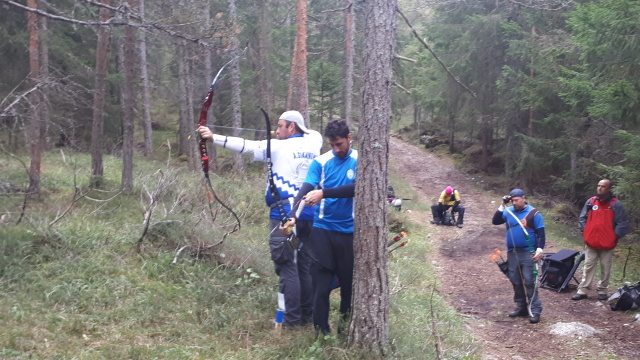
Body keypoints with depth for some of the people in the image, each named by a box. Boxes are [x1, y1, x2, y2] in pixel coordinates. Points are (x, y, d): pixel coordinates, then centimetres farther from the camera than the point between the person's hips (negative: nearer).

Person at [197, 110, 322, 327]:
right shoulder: (312, 144, 9)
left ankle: (292, 319, -1)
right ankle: (306, 315, 20)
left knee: (287, 267, -3)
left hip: (285, 214, -6)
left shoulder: (278, 147, -6)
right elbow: (314, 133, 32)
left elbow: (247, 146, -12)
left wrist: (214, 138, -13)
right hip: (309, 214, 6)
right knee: (305, 266, 13)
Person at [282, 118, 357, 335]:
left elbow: (355, 188, -20)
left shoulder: (359, 161, -3)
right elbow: (305, 189, -13)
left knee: (349, 281, 11)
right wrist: (293, 216, -30)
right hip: (323, 230, 0)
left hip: (350, 232, 0)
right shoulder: (320, 162, -1)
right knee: (321, 282, 0)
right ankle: (322, 330, 7)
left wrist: (324, 193, -30)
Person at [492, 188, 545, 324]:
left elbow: (540, 233, -5)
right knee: (515, 281, 10)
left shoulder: (533, 213, -5)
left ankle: (535, 310, -5)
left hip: (528, 253, -5)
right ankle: (521, 307, 22)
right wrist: (502, 206, -5)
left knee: (529, 281, -8)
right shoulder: (509, 211, 7)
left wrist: (539, 250, -14)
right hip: (512, 253, 5)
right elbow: (495, 221, 3)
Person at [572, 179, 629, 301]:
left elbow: (623, 223, -7)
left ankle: (602, 290, 21)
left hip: (607, 244, -2)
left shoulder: (615, 204, -9)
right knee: (588, 267, 7)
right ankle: (582, 291, 9)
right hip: (591, 242, 3)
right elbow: (582, 218, 11)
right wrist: (584, 232, 3)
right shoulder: (591, 202, 0)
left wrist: (615, 236, -9)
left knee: (605, 268, 9)